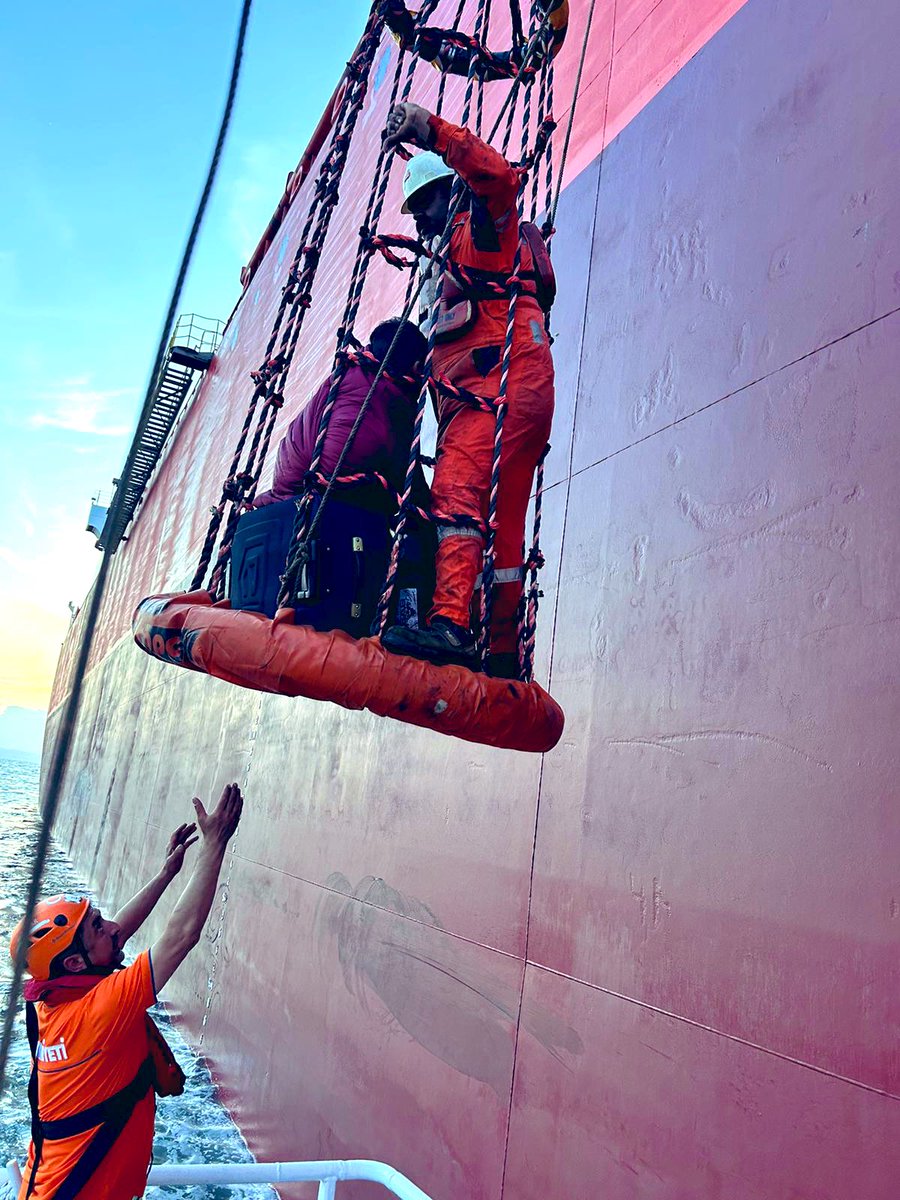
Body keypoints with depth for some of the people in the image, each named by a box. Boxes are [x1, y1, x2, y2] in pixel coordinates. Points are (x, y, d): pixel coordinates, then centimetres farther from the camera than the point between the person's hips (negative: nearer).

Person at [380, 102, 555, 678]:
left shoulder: (484, 226, 11)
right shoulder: (449, 260, 37)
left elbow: (498, 175, -11)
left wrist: (432, 130, -14)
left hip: (504, 380, -9)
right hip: (471, 395, 9)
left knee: (458, 487, -27)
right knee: (500, 525, 2)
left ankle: (450, 624, -38)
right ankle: (503, 653, 2)